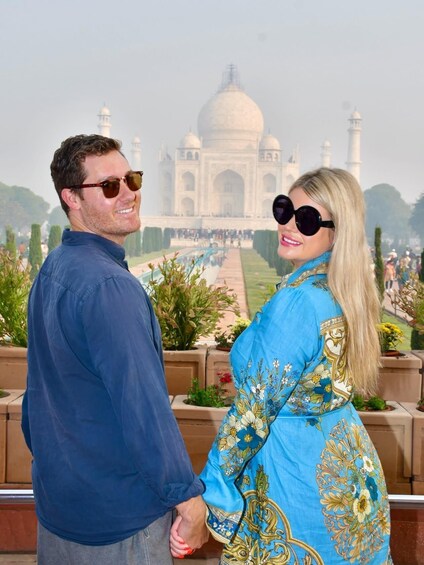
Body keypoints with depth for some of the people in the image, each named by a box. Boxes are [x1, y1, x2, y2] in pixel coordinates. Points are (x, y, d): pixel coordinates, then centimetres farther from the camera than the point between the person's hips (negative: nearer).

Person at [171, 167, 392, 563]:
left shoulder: (297, 300, -25)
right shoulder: (348, 290, 0)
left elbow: (252, 412, -24)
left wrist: (204, 500, -17)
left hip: (298, 475, -8)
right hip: (348, 461, 8)